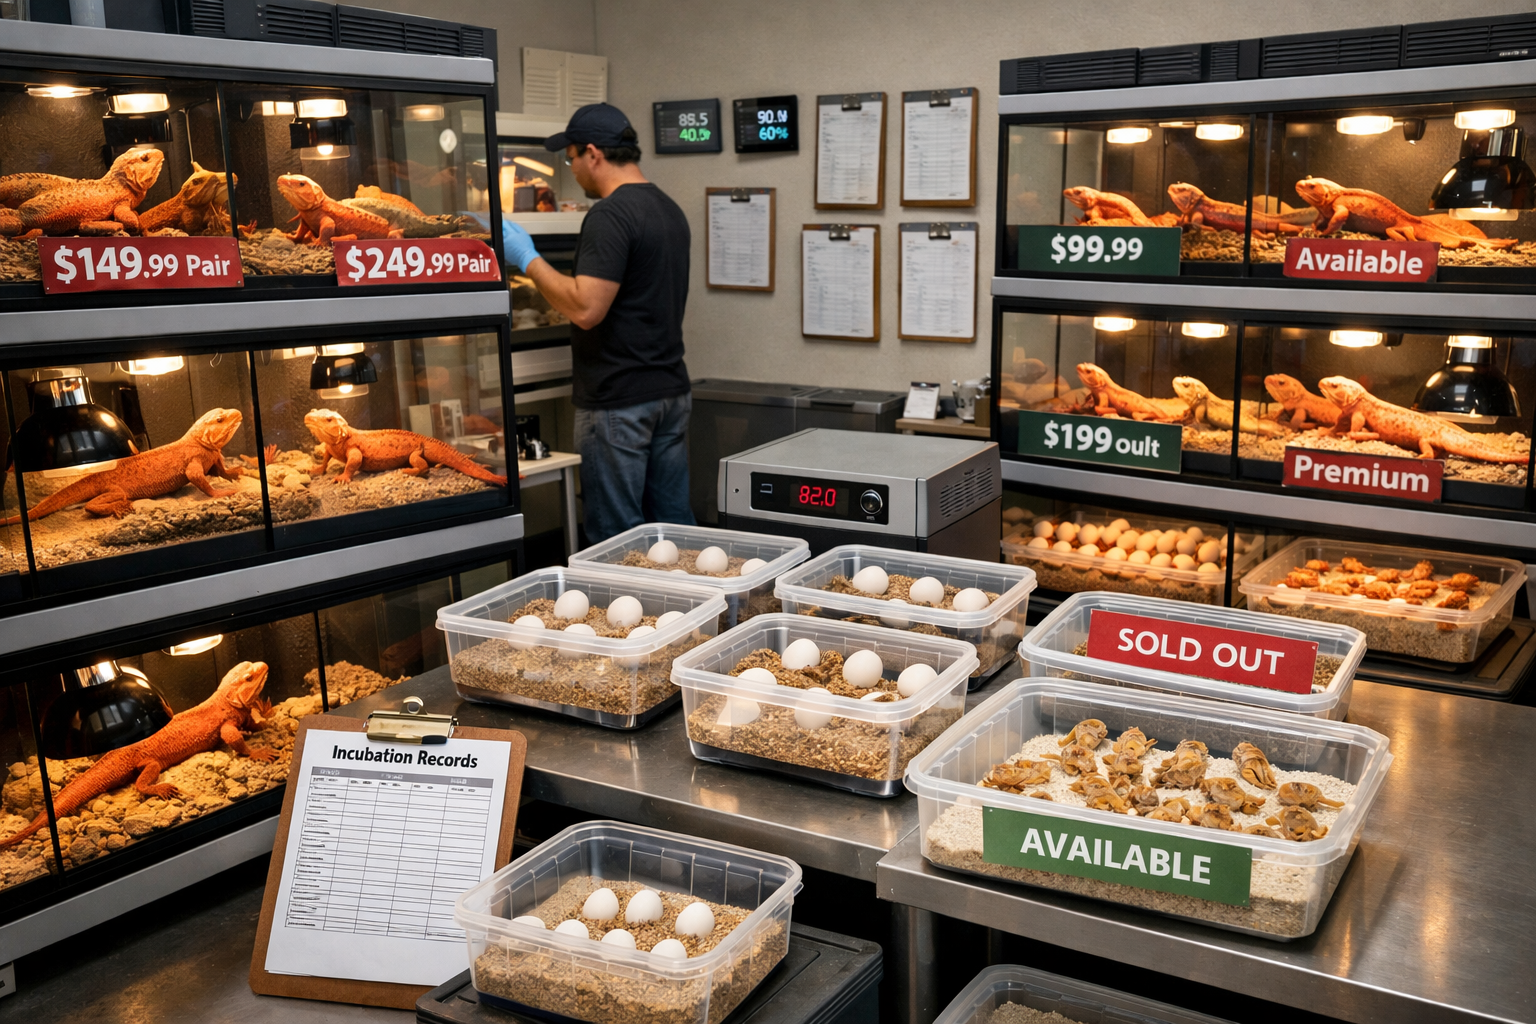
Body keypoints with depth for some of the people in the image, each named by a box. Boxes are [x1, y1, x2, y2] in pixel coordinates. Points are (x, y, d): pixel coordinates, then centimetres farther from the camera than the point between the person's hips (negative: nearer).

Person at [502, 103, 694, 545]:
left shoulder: (610, 215, -16)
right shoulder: (669, 209, 13)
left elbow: (586, 308, -24)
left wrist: (527, 258, -12)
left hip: (619, 403, -9)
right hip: (672, 391, 9)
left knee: (618, 538, -1)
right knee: (674, 524, 13)